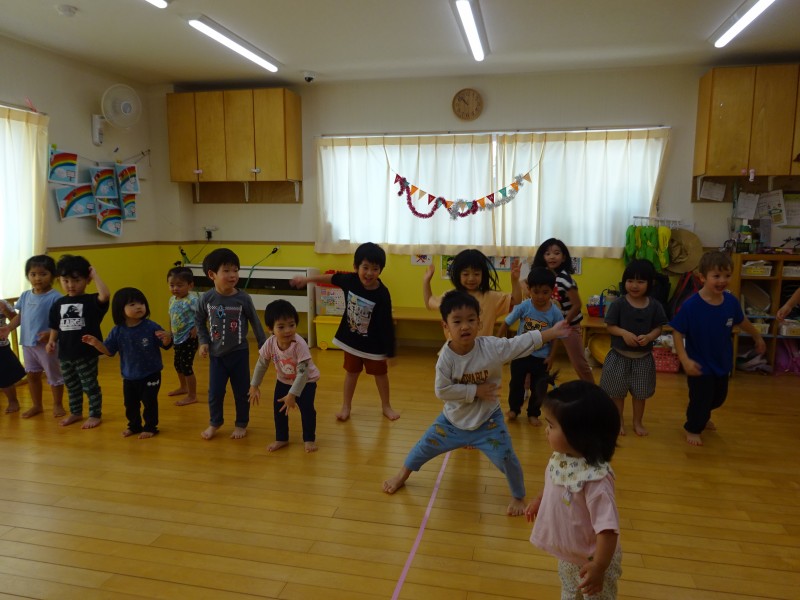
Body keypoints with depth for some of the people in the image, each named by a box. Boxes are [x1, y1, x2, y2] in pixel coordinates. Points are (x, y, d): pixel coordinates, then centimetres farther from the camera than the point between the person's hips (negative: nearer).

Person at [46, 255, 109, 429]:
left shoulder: (91, 301, -10)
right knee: (71, 386, 20)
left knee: (90, 385, 5)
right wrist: (51, 341, -2)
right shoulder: (58, 304, 6)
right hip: (65, 354, 6)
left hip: (87, 353, -5)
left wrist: (94, 274, -24)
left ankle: (95, 415, 18)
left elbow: (105, 295, -33)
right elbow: (55, 327, 14)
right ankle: (75, 412, 35)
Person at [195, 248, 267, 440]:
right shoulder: (207, 298, -9)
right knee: (215, 391, 10)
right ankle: (215, 422, 33)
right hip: (216, 354, 1)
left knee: (241, 391, 10)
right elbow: (199, 321, 7)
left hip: (239, 353, -1)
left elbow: (255, 323, -3)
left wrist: (264, 347, 1)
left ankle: (241, 424, 30)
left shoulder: (243, 298, -13)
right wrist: (203, 342, -3)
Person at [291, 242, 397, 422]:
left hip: (374, 344, -3)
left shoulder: (382, 294, -26)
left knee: (380, 374, 16)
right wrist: (307, 279, 13)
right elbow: (331, 278, 5)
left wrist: (390, 352, -15)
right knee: (351, 373, 19)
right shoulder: (350, 280, -16)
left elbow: (387, 324, -20)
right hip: (351, 339, 3)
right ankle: (346, 406, 35)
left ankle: (386, 406, 36)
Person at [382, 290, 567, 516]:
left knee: (506, 459, -1)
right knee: (425, 447, 16)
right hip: (453, 419, 1)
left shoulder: (493, 347, -23)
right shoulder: (446, 356, -23)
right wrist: (476, 391, -25)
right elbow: (442, 391, -23)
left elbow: (525, 341, -19)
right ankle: (403, 474, 45)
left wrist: (553, 331, -24)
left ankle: (518, 496, 29)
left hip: (488, 420, -1)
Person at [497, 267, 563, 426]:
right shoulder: (523, 307, -19)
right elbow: (506, 323, -8)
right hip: (520, 354, 0)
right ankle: (514, 409, 38)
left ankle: (533, 414, 35)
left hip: (541, 357, 0)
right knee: (516, 384, 15)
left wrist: (551, 356, -5)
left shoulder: (555, 312, -17)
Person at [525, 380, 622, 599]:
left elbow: (607, 528, -36)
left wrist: (598, 567, -34)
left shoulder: (596, 478, -40)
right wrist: (539, 501, 20)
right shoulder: (560, 458, -15)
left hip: (590, 559, -7)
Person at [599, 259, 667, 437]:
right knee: (617, 392, 10)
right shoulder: (618, 304, -11)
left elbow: (658, 328, 0)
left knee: (640, 393, 13)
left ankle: (638, 422, 33)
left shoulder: (654, 306, -5)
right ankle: (619, 420, 29)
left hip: (643, 357, 2)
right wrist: (624, 333, -25)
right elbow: (610, 326, -7)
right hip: (619, 355, -1)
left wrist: (649, 337, -20)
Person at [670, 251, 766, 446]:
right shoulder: (691, 305, -27)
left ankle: (703, 417, 55)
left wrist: (757, 337, 25)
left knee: (718, 397, 25)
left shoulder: (731, 301, -11)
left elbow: (741, 321, 10)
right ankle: (693, 429, 35)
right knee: (700, 399, 8)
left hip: (722, 363, 6)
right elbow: (677, 333, -21)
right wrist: (685, 360, -27)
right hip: (699, 366, -6)